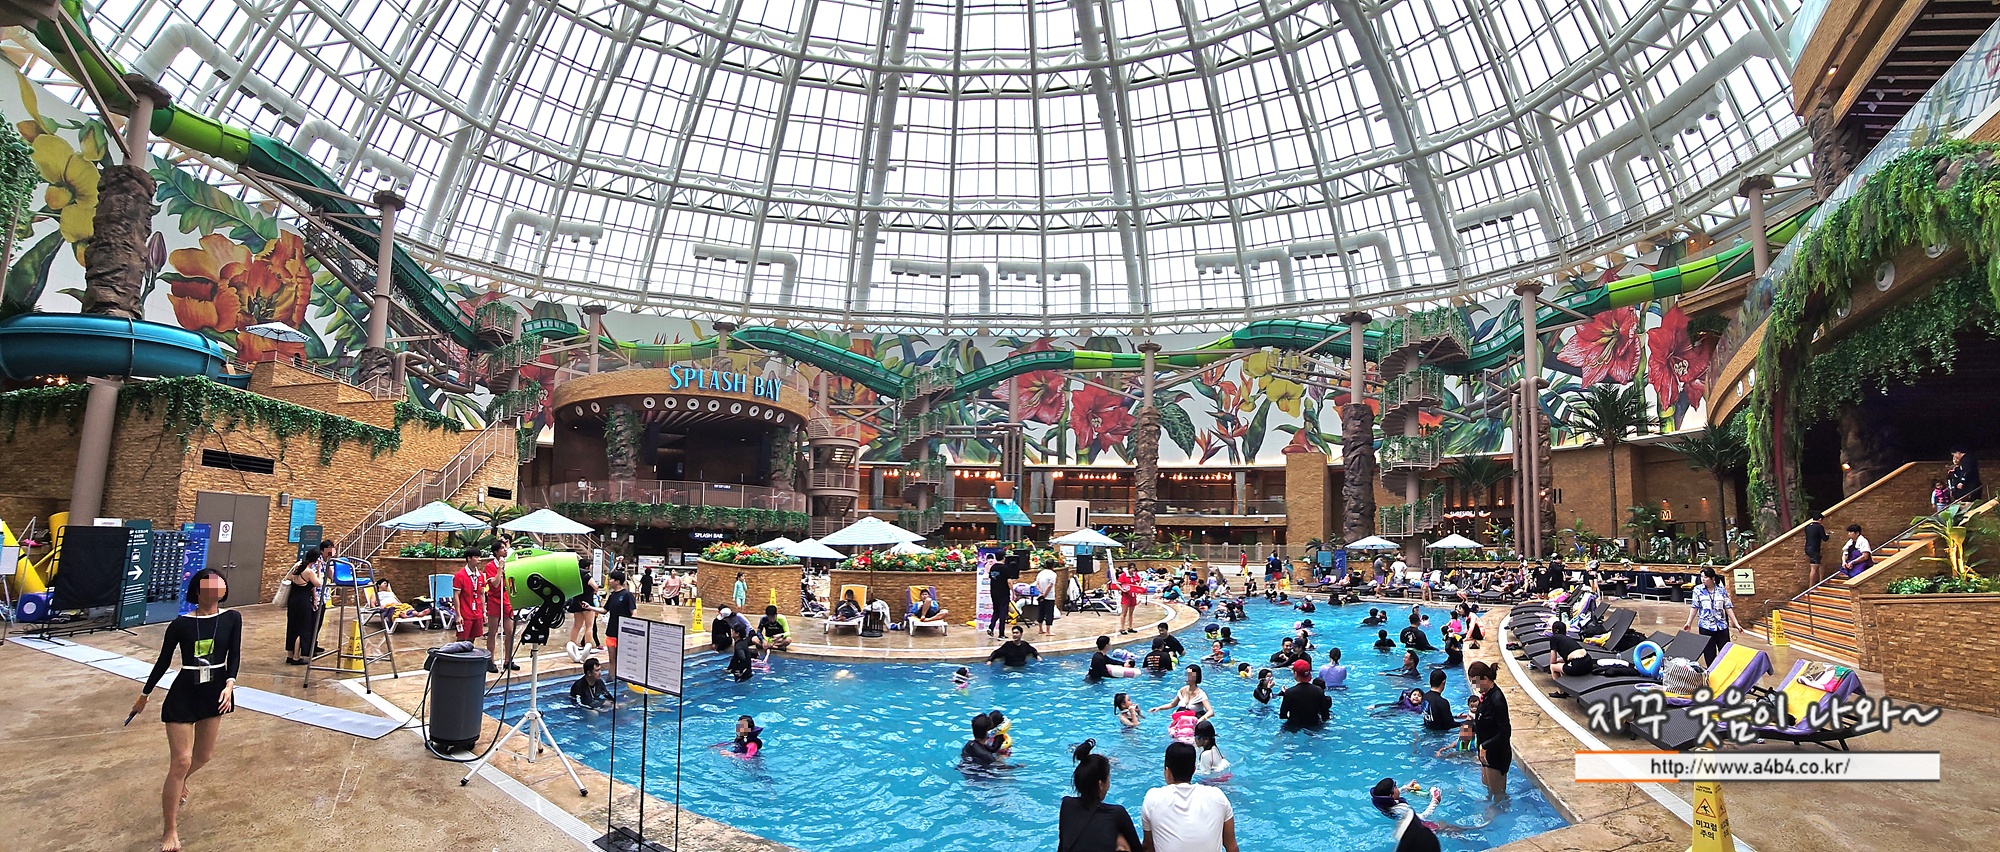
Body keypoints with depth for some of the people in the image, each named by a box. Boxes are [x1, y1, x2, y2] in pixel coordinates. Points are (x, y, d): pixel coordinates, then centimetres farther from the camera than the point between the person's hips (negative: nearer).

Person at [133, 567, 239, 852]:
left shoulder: (232, 618, -4)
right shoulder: (180, 623, -9)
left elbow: (234, 655, -5)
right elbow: (163, 661, 3)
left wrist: (229, 684, -20)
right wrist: (144, 695, 11)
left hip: (215, 693, 3)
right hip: (183, 695, -3)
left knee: (204, 755, 17)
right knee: (181, 762, -4)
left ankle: (177, 783, 52)